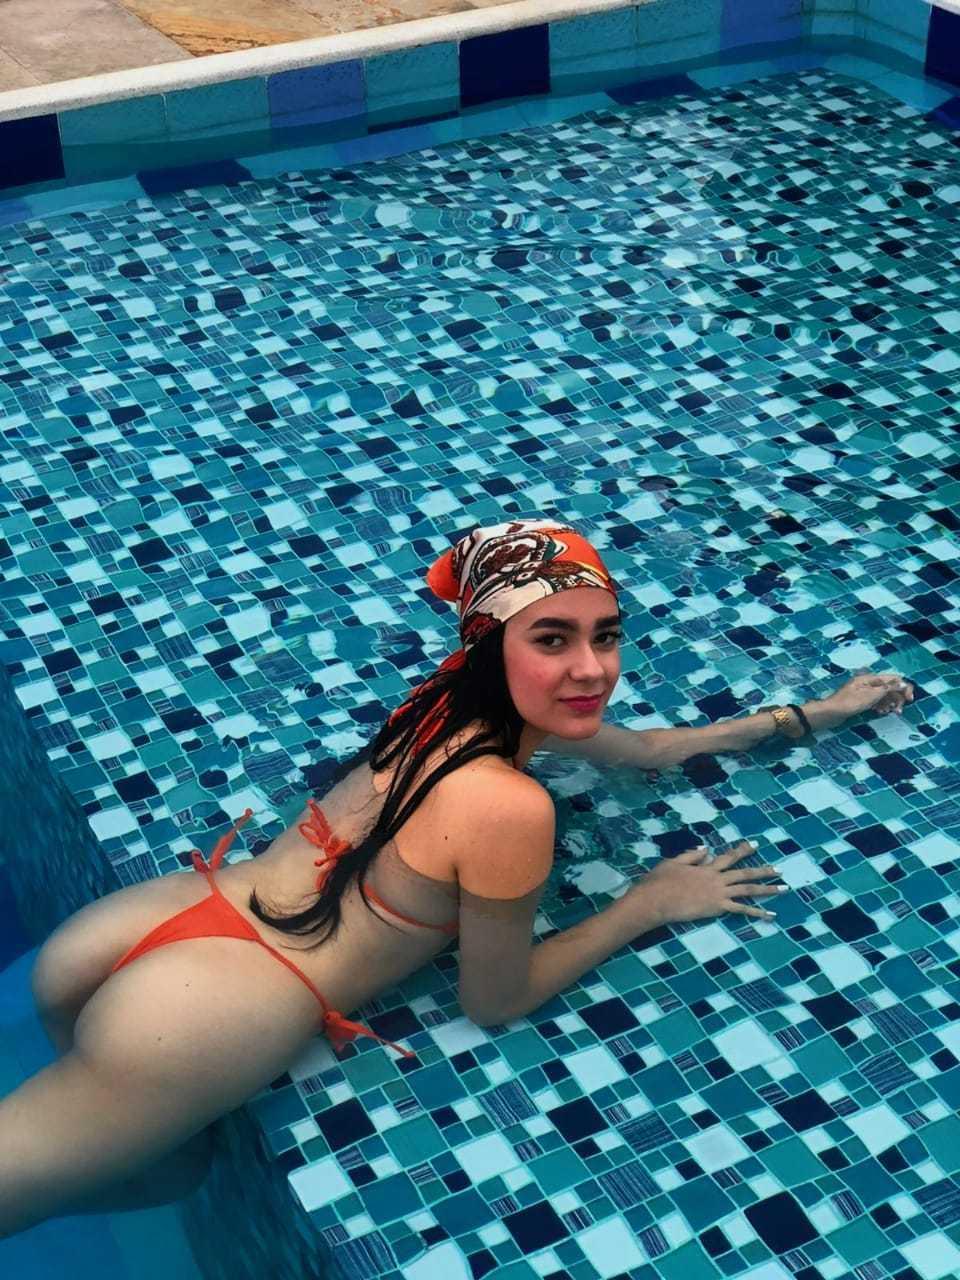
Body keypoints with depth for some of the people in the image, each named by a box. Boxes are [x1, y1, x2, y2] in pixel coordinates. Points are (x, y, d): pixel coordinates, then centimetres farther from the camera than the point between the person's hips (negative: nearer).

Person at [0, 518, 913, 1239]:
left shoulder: (470, 698, 2)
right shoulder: (509, 809, -23)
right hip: (218, 1007, -8)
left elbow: (648, 748, 19)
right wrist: (650, 905, 3)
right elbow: (495, 1003, -6)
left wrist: (811, 714, 26)